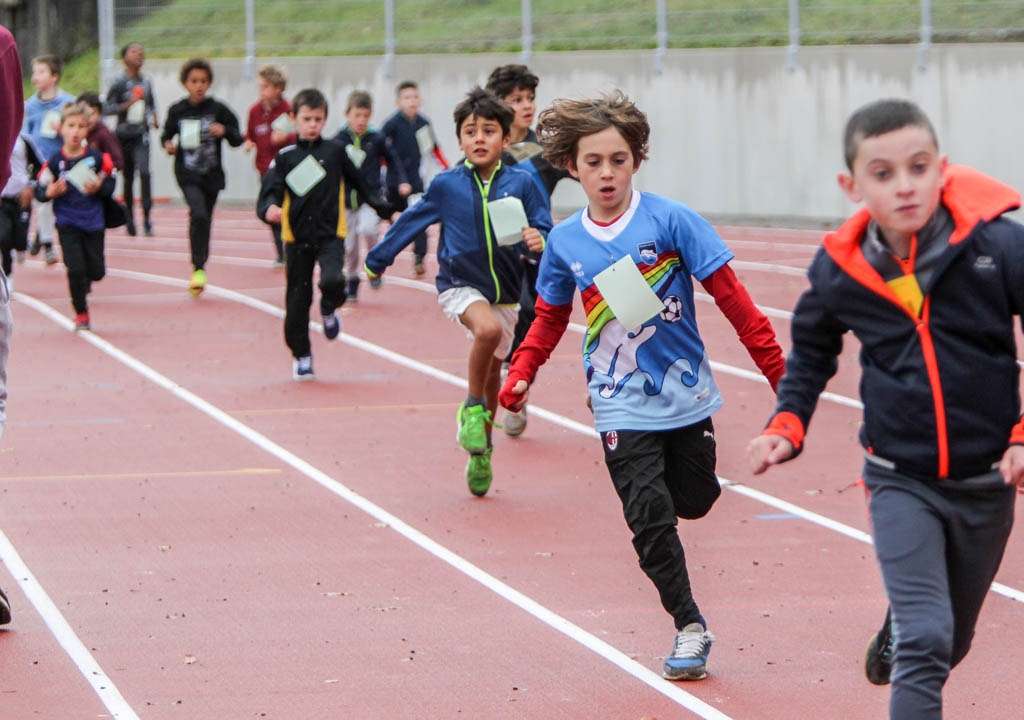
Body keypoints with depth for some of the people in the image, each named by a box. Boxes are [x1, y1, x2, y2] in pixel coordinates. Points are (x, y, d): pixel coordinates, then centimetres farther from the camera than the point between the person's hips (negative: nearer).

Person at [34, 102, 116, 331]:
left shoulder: (97, 158, -5)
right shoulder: (54, 161, -7)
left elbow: (110, 185, 4)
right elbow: (40, 190, -2)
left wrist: (99, 188, -16)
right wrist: (50, 193, -23)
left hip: (93, 223, 2)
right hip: (67, 223, -2)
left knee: (96, 271, 4)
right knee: (75, 268, -10)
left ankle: (84, 281, 42)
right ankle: (81, 313, 7)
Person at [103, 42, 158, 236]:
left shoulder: (146, 82, 8)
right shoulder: (119, 83, -4)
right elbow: (107, 108, -7)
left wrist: (154, 117, 6)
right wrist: (127, 105, -19)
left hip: (141, 134, 2)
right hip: (124, 134, -1)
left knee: (144, 172, -16)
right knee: (128, 177, 7)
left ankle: (147, 219, -16)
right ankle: (129, 218, 21)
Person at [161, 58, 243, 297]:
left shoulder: (218, 109, -3)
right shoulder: (177, 111, -1)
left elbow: (237, 140, 1)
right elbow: (167, 134, 13)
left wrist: (225, 131, -19)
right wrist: (168, 144, -9)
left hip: (212, 175, 2)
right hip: (187, 174, -2)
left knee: (205, 220, 11)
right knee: (198, 214, -22)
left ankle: (200, 265, 29)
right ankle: (198, 268, -16)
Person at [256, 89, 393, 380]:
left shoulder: (334, 151, 3)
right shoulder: (285, 157, 1)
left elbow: (357, 182, 16)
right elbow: (270, 191, -7)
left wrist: (381, 206, 21)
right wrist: (270, 209, -29)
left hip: (331, 234, -1)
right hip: (297, 236, 1)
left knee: (332, 281, -26)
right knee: (298, 299, 5)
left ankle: (329, 309, 10)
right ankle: (301, 355, 22)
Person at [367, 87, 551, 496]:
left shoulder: (521, 184, -5)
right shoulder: (446, 186, -5)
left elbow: (543, 231, -2)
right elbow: (411, 222, 9)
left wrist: (539, 242, -27)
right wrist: (377, 260, 19)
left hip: (504, 292, 2)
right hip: (460, 286, -2)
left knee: (492, 372, 14)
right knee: (488, 329, -33)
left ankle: (481, 451, 34)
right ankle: (472, 408, -11)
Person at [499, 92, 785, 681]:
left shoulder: (670, 220, -9)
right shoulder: (565, 243, 0)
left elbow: (730, 296, -6)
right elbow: (551, 318, 17)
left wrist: (778, 369, -7)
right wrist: (521, 374, 3)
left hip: (685, 393, 0)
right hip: (622, 405, 0)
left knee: (694, 502, 9)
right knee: (650, 516, -10)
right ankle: (689, 627, 3)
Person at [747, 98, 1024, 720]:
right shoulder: (840, 270, -9)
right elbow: (811, 353, 13)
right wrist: (787, 426, 1)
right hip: (901, 482, -1)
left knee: (952, 644, 19)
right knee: (925, 641, -17)